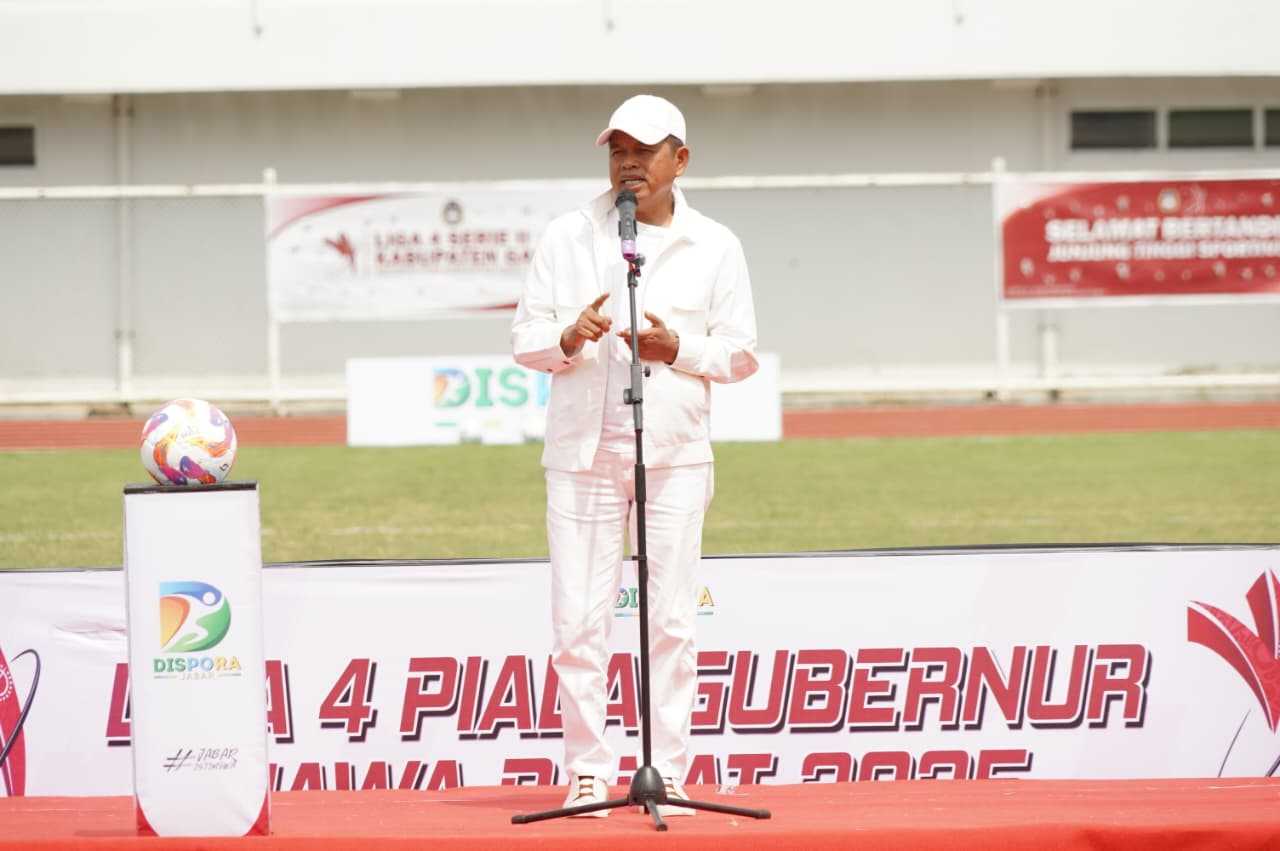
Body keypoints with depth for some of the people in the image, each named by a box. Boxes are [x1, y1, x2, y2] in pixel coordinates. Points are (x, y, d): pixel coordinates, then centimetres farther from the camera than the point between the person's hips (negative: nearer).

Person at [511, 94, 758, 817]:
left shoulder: (714, 246, 6)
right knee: (579, 621, -2)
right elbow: (525, 340, 6)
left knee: (672, 621, -1)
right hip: (584, 451, 0)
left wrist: (677, 348, -13)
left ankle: (668, 772, 4)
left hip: (675, 457, 0)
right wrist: (569, 338, -16)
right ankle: (588, 771, 4)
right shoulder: (568, 237, 7)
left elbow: (742, 354, 5)